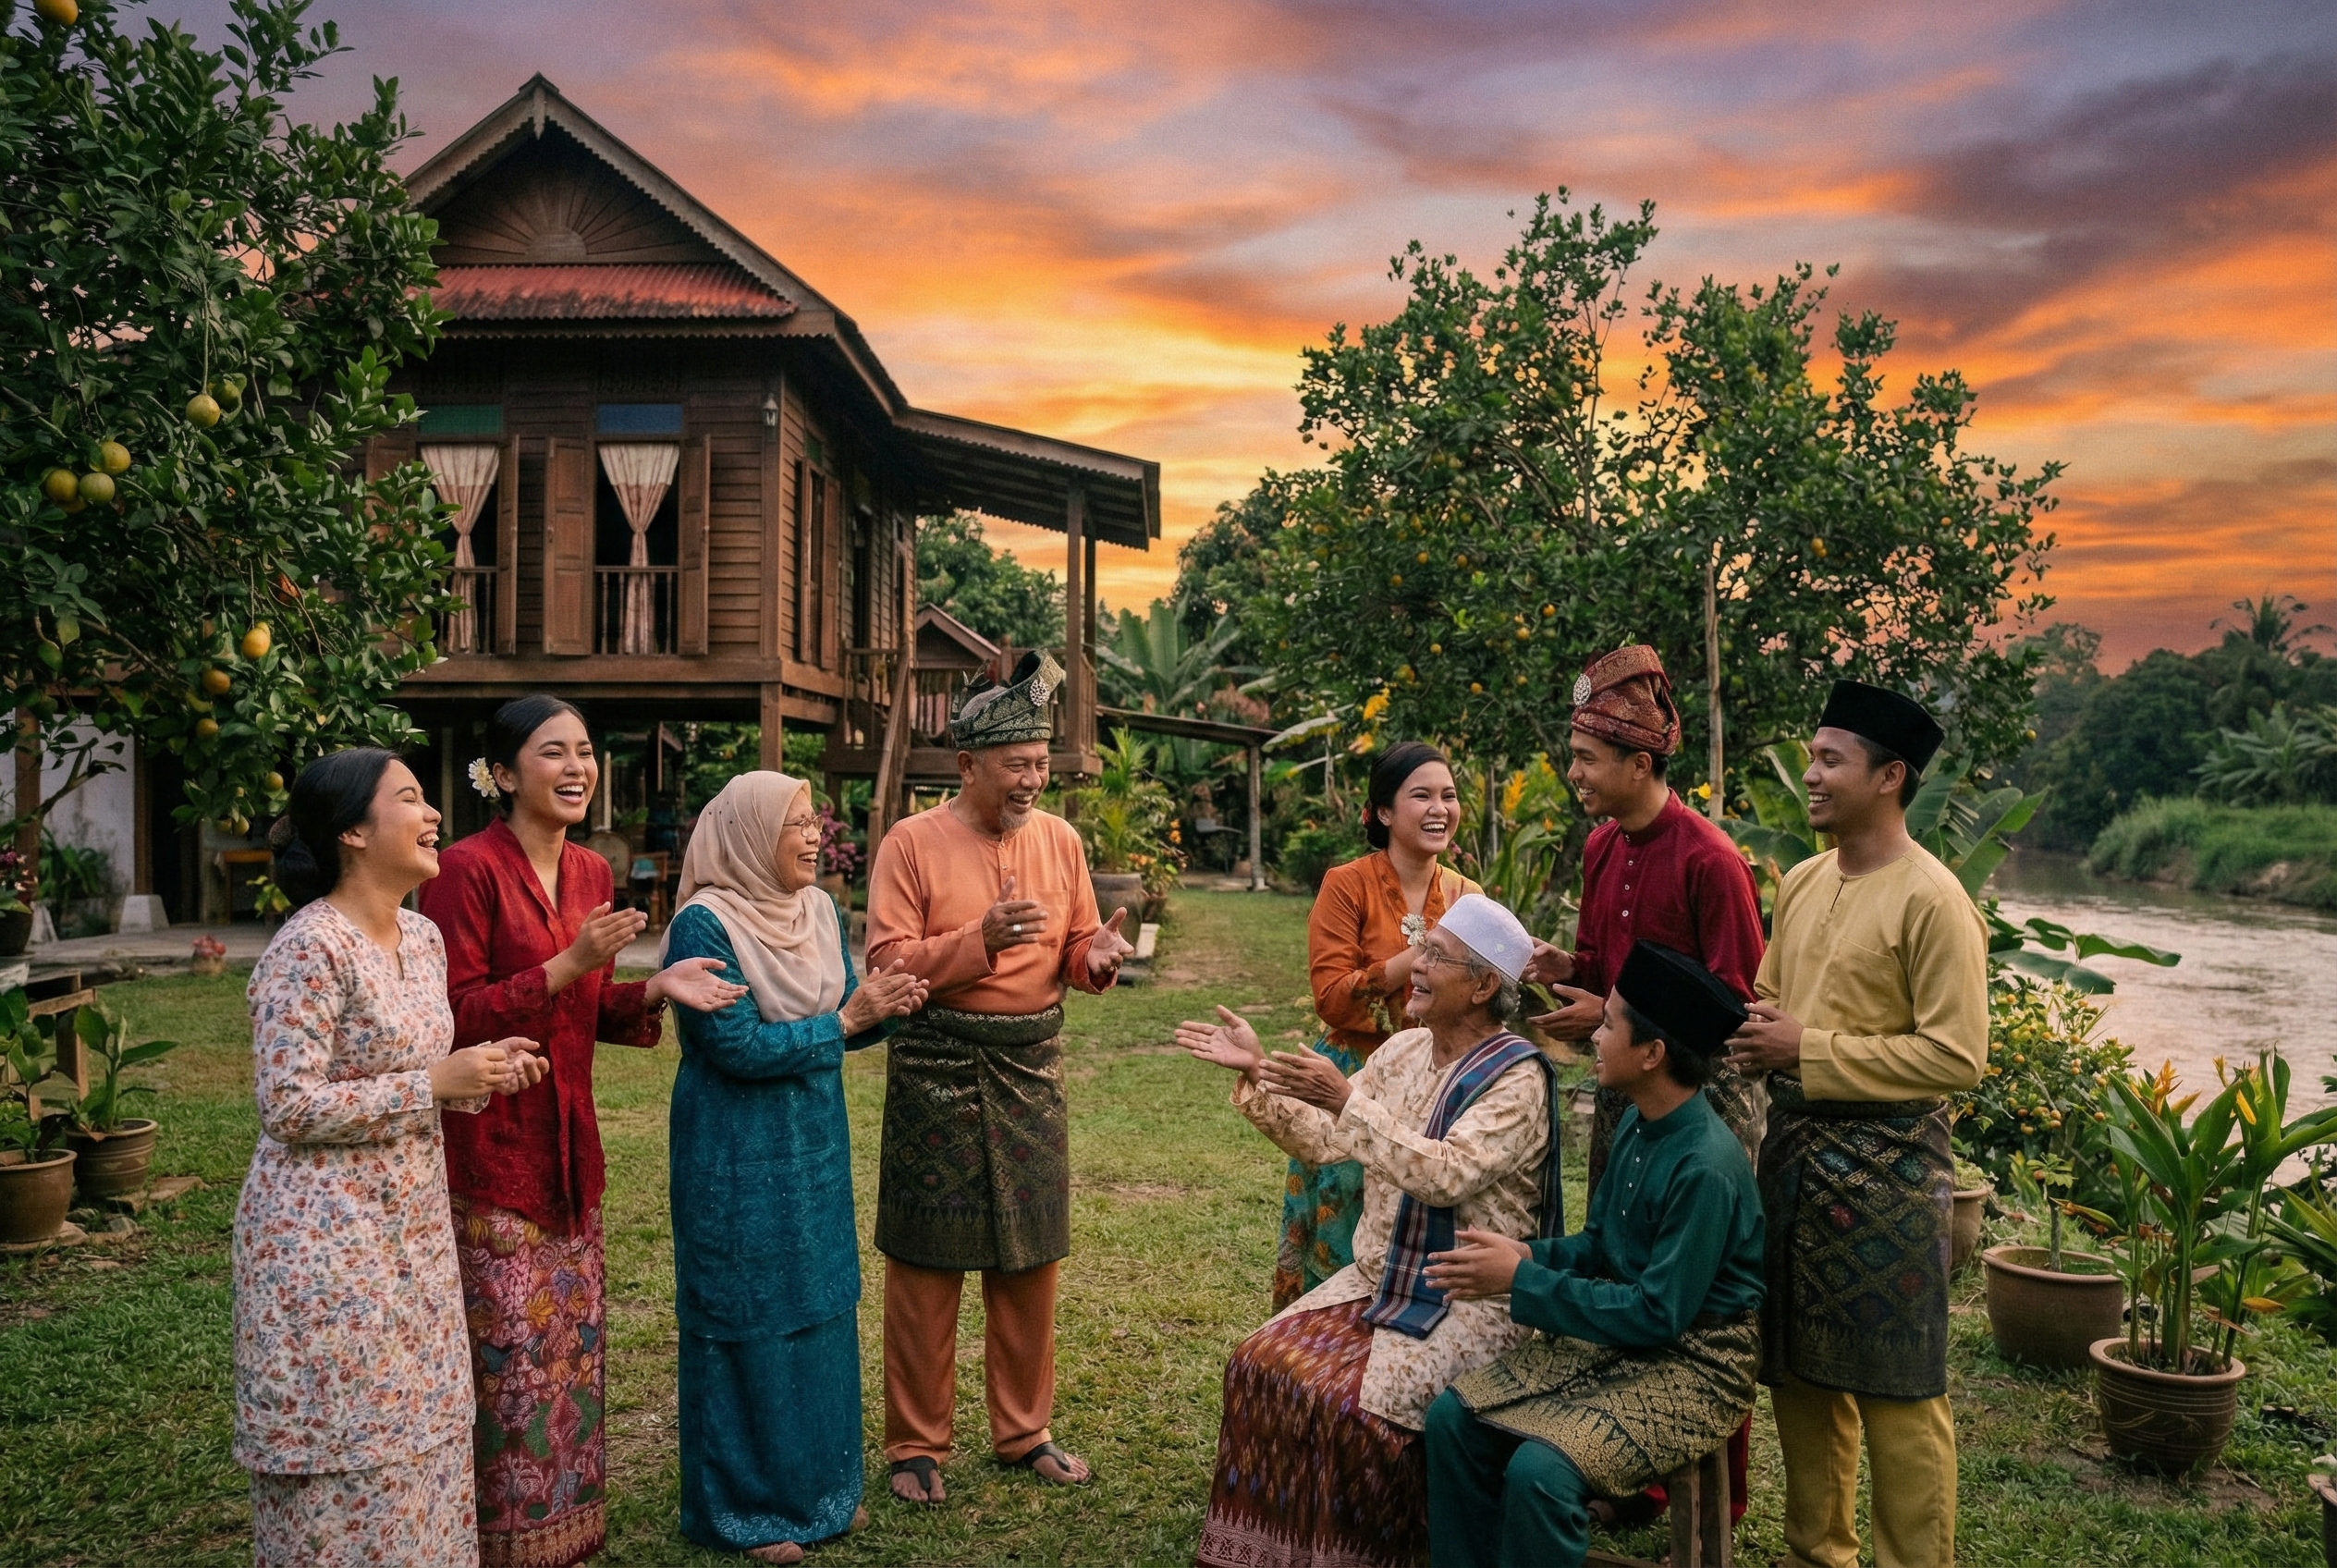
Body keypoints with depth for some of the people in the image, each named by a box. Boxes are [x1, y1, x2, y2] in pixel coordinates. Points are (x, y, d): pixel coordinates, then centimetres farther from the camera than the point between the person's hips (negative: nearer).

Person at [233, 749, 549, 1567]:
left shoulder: (424, 937, 7)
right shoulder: (309, 948, -18)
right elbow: (289, 1107, -21)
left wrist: (480, 1072, -2)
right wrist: (437, 1082, -21)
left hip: (413, 1229, 8)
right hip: (329, 1239, -8)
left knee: (410, 1432, 16)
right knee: (341, 1447, 3)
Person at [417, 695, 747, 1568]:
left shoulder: (591, 873, 8)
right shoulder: (470, 869, -13)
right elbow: (452, 1017, -16)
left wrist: (654, 990, -4)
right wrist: (566, 966, -23)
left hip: (569, 1147, 7)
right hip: (489, 1149, -7)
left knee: (574, 1346, 14)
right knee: (511, 1357, 0)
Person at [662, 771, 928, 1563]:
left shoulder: (820, 911, 3)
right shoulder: (705, 924, -18)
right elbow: (738, 1047, -22)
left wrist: (886, 1008, -12)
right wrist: (844, 1020, -19)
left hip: (816, 1143, 7)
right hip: (739, 1158, -7)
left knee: (822, 1311, 15)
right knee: (748, 1325, 5)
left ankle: (819, 1482, 32)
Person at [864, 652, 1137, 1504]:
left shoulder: (1059, 839, 5)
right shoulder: (912, 841, -8)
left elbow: (1076, 950, 10)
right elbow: (888, 963, -13)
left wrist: (1099, 954, -14)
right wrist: (981, 939, -26)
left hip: (1031, 1063, 4)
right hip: (937, 1065, -4)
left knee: (1031, 1257, 12)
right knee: (928, 1261, 5)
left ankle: (1023, 1430, 29)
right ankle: (916, 1444, 21)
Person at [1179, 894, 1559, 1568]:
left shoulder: (1518, 1079, -16)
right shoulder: (1403, 1050, 7)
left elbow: (1446, 1175, -29)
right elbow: (1323, 1140, 9)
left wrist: (1348, 1100, -33)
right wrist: (1256, 1073, -1)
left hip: (1471, 1299, -7)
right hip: (1380, 1277, 7)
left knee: (1362, 1404, -25)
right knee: (1263, 1365, -7)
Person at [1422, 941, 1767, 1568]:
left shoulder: (1706, 1167, -25)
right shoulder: (1638, 1123, 1)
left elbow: (1659, 1314, -23)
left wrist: (1522, 1281, -20)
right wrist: (1528, 1255, -7)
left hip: (1692, 1366, -8)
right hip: (1617, 1333, 8)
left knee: (1540, 1469, -27)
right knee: (1452, 1416, -5)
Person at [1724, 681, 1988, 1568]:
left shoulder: (1932, 899, -13)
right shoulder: (1801, 882, 9)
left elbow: (1957, 1056, -17)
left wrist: (1811, 1049, -17)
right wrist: (1752, 1032, -2)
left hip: (1885, 1160, -7)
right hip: (1793, 1145, 7)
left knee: (1896, 1391, 3)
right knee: (1799, 1370, 16)